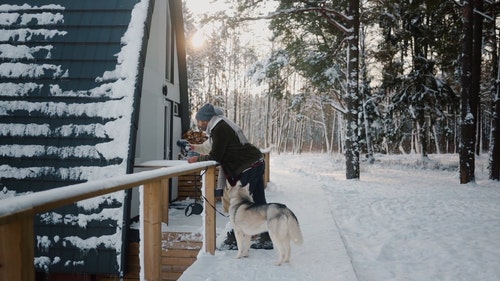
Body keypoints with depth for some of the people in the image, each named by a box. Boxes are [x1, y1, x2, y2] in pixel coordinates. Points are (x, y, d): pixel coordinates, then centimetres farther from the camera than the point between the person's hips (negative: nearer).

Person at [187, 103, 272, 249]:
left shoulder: (219, 129, -15)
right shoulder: (223, 125, 17)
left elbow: (215, 156, -14)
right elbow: (220, 153, 21)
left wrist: (198, 159, 1)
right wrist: (203, 156, 13)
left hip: (248, 167, -10)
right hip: (256, 163, 10)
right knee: (260, 203, 11)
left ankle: (233, 239, 8)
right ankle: (266, 238, 17)